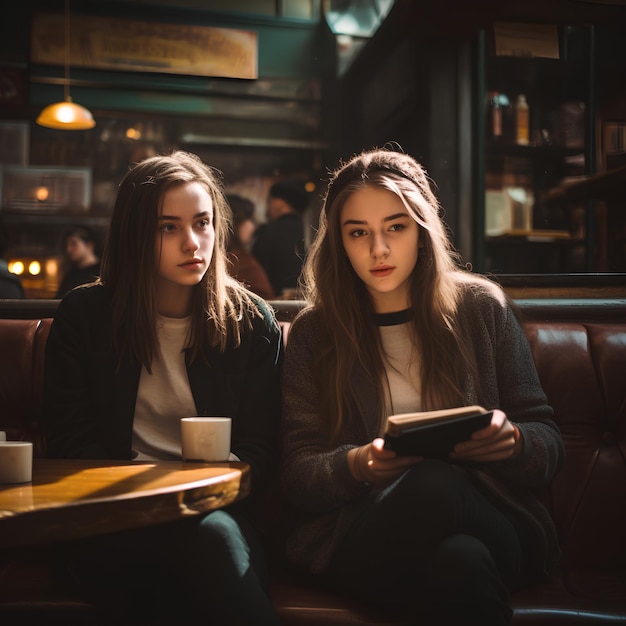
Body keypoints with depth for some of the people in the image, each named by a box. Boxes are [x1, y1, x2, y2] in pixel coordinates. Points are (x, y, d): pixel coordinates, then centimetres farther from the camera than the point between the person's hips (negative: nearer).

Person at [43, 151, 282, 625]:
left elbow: (258, 447, 6)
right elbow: (70, 441, 4)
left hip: (218, 512, 1)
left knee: (214, 532, -35)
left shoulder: (253, 323, 7)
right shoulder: (84, 315, 8)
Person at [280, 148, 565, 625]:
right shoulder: (314, 332, 8)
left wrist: (513, 441, -14)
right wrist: (357, 465, -19)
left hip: (489, 522, 1)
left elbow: (548, 443, 11)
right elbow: (297, 474, 4)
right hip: (362, 530, 0)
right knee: (430, 483, -36)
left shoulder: (482, 306, 9)